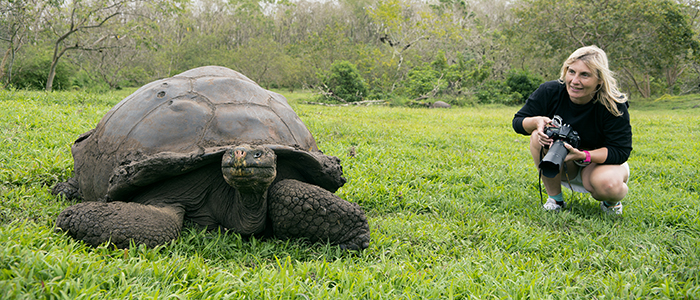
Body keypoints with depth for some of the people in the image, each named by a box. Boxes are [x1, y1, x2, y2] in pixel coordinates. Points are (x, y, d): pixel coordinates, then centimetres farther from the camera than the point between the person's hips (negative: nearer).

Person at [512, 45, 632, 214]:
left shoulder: (613, 105, -23)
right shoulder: (550, 91, -17)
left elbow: (621, 151, -23)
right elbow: (517, 122, -8)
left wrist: (582, 155, -40)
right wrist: (537, 122, -33)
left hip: (601, 161, -2)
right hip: (560, 165, 3)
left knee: (609, 185, -38)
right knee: (540, 135, -29)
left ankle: (610, 201, 4)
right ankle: (554, 198, -11)